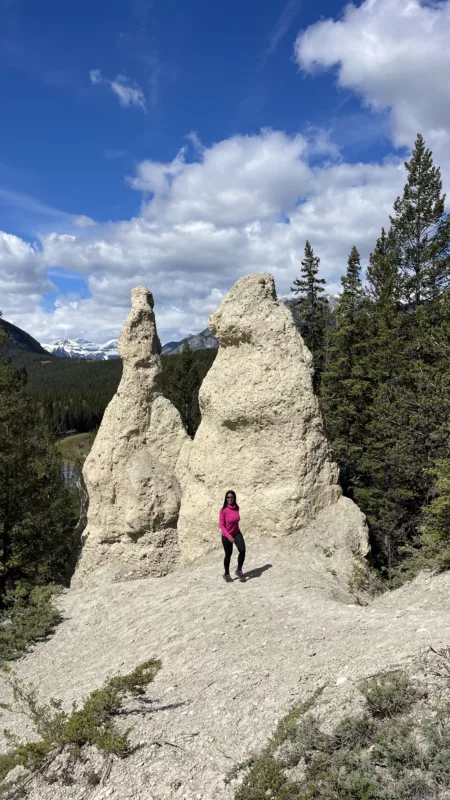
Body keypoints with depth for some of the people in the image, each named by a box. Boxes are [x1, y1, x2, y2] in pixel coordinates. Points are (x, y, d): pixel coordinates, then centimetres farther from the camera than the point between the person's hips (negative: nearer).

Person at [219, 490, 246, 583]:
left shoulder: (237, 508, -5)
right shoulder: (223, 510, -20)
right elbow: (221, 525, -19)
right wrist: (229, 536, -27)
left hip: (237, 533, 4)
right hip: (226, 535, -4)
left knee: (242, 550, -16)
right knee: (228, 555, 10)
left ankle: (239, 570, 5)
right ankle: (226, 574, 32)